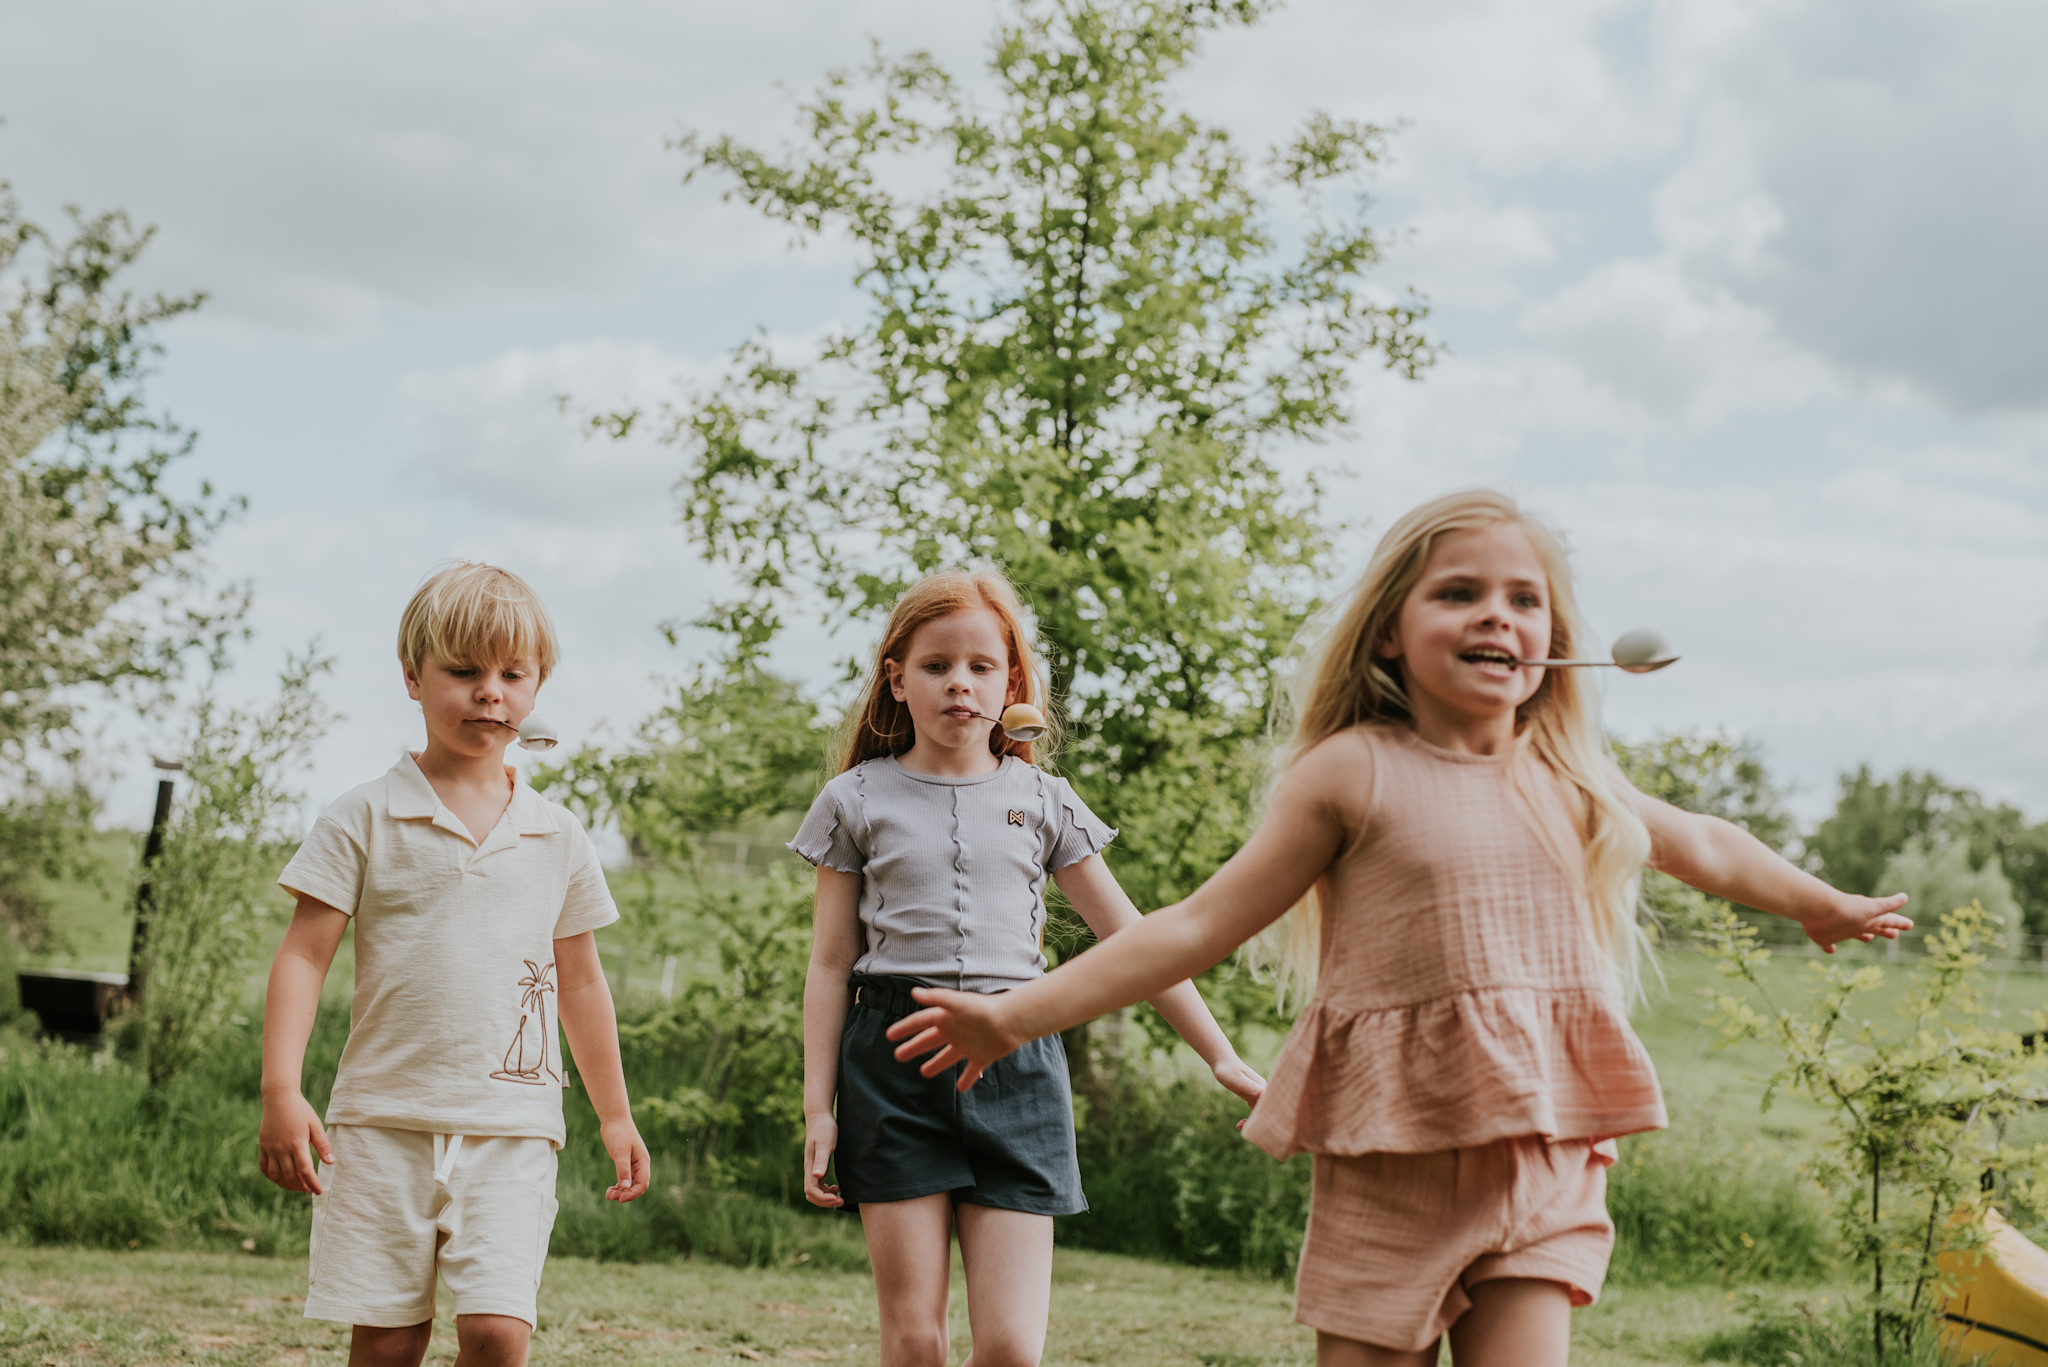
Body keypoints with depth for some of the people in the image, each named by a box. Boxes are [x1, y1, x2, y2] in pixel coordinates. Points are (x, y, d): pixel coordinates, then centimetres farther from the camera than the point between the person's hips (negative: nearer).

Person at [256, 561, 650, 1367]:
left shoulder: (557, 839, 11)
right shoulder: (366, 819, 2)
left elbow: (581, 983, 19)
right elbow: (304, 956, -1)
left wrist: (615, 1116, 23)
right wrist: (280, 1091, -12)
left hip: (511, 1130, 1)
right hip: (384, 1121, -1)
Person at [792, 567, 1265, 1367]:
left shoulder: (1042, 802, 10)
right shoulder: (858, 802, 7)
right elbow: (831, 966, 7)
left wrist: (1221, 1057, 10)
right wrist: (818, 1107, 2)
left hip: (1015, 1062, 1)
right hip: (895, 1058, -1)